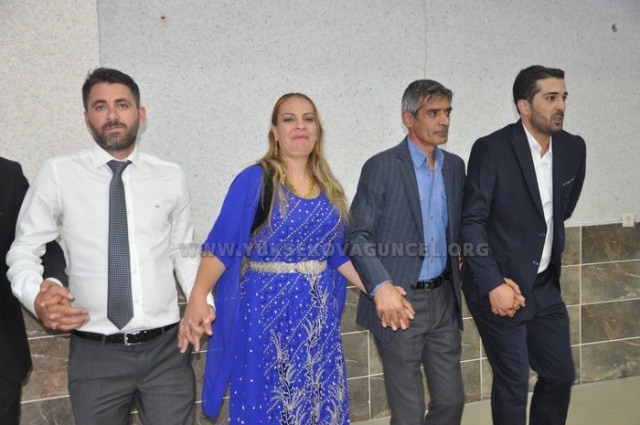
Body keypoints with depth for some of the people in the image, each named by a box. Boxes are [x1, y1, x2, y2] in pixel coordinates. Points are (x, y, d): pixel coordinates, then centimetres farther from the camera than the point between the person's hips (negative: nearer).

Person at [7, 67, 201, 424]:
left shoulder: (171, 177, 4)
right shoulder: (58, 174, -2)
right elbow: (24, 251, 2)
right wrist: (36, 296, -17)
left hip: (166, 349, 1)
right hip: (95, 353, -1)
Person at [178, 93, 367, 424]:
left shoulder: (329, 188, 7)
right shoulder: (254, 180, -8)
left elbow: (337, 253, 11)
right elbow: (220, 245, -14)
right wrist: (197, 297, -27)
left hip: (318, 312, 5)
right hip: (268, 309, -4)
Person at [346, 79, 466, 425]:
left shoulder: (454, 166, 8)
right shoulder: (382, 166, -10)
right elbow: (358, 235, -12)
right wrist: (381, 286, -25)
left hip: (443, 298, 6)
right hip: (399, 300, -5)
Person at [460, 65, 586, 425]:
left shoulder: (574, 148, 2)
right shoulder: (491, 149, -15)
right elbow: (472, 222, -16)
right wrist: (493, 284, -22)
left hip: (546, 285, 6)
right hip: (499, 284, -6)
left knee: (562, 374, 14)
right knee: (513, 383, 5)